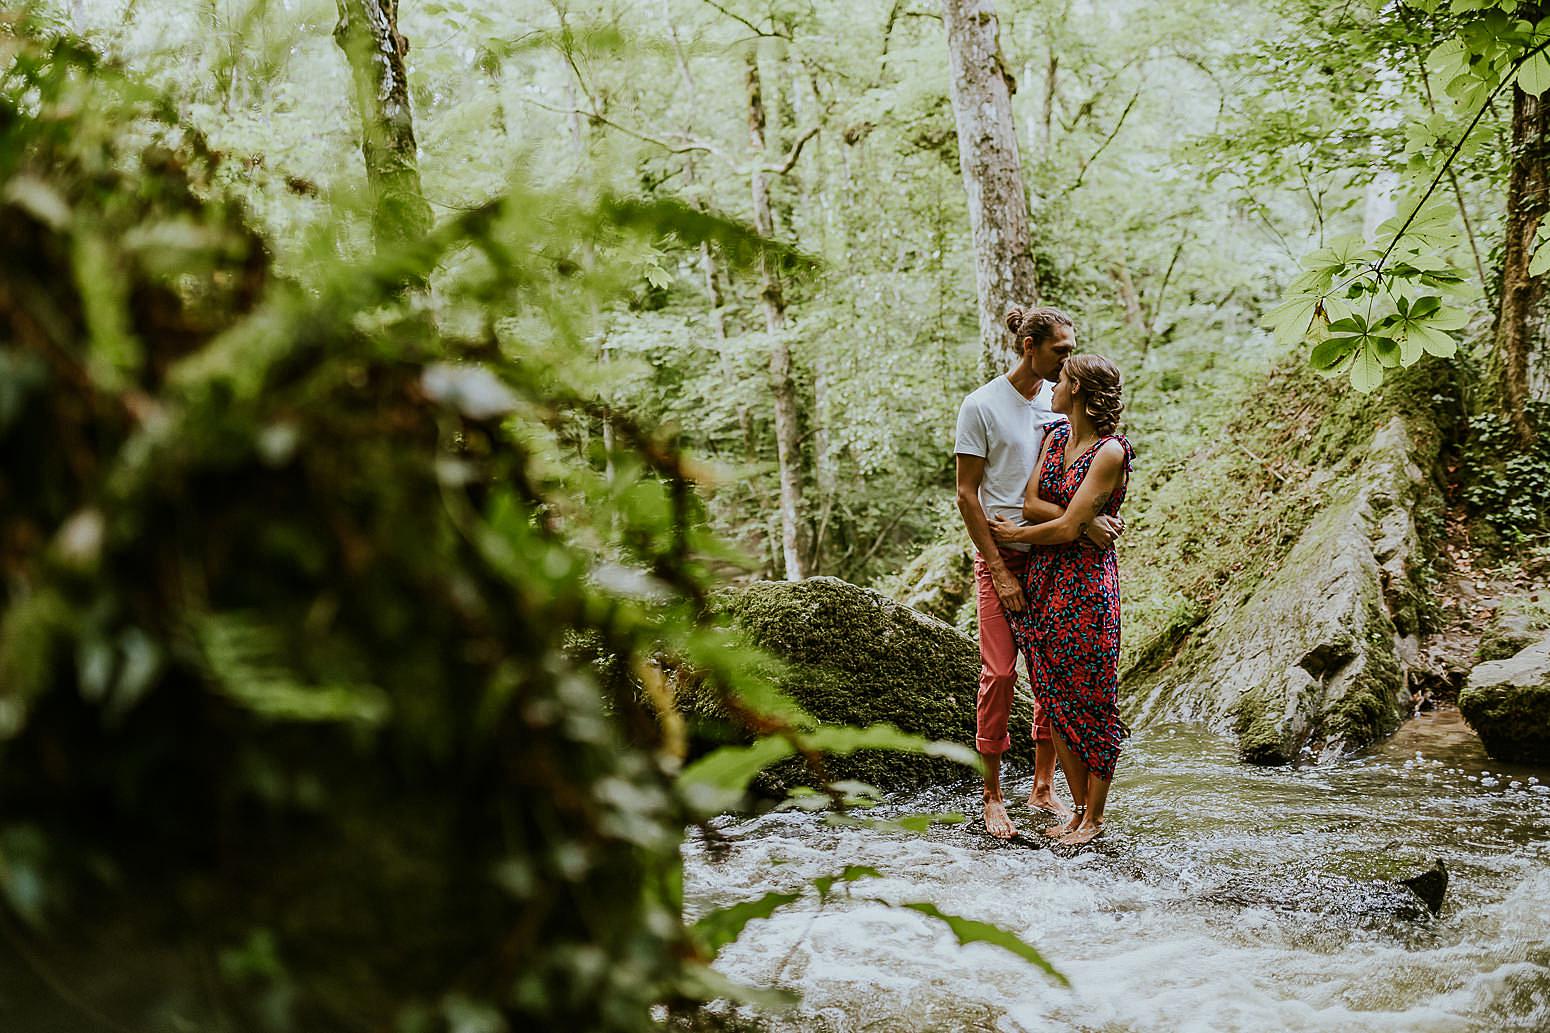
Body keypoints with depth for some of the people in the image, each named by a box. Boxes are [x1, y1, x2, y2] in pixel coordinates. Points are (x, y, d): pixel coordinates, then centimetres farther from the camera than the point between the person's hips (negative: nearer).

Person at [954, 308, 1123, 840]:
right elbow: (967, 496, -7)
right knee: (999, 673, -5)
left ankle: (1043, 786, 19)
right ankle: (992, 795, 5)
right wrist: (999, 571, -12)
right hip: (1003, 555, -5)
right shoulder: (981, 406, -6)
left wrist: (1092, 521, -17)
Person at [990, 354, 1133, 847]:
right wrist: (1088, 519, -13)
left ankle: (1095, 815, 11)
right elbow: (1031, 502, 0)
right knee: (1055, 700, 9)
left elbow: (1069, 528, -17)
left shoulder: (1111, 451, -13)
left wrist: (1017, 535, -2)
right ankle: (1079, 808, 18)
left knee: (1091, 700, 1)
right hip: (1042, 580, 7)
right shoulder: (1055, 436, 9)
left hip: (1086, 584, -7)